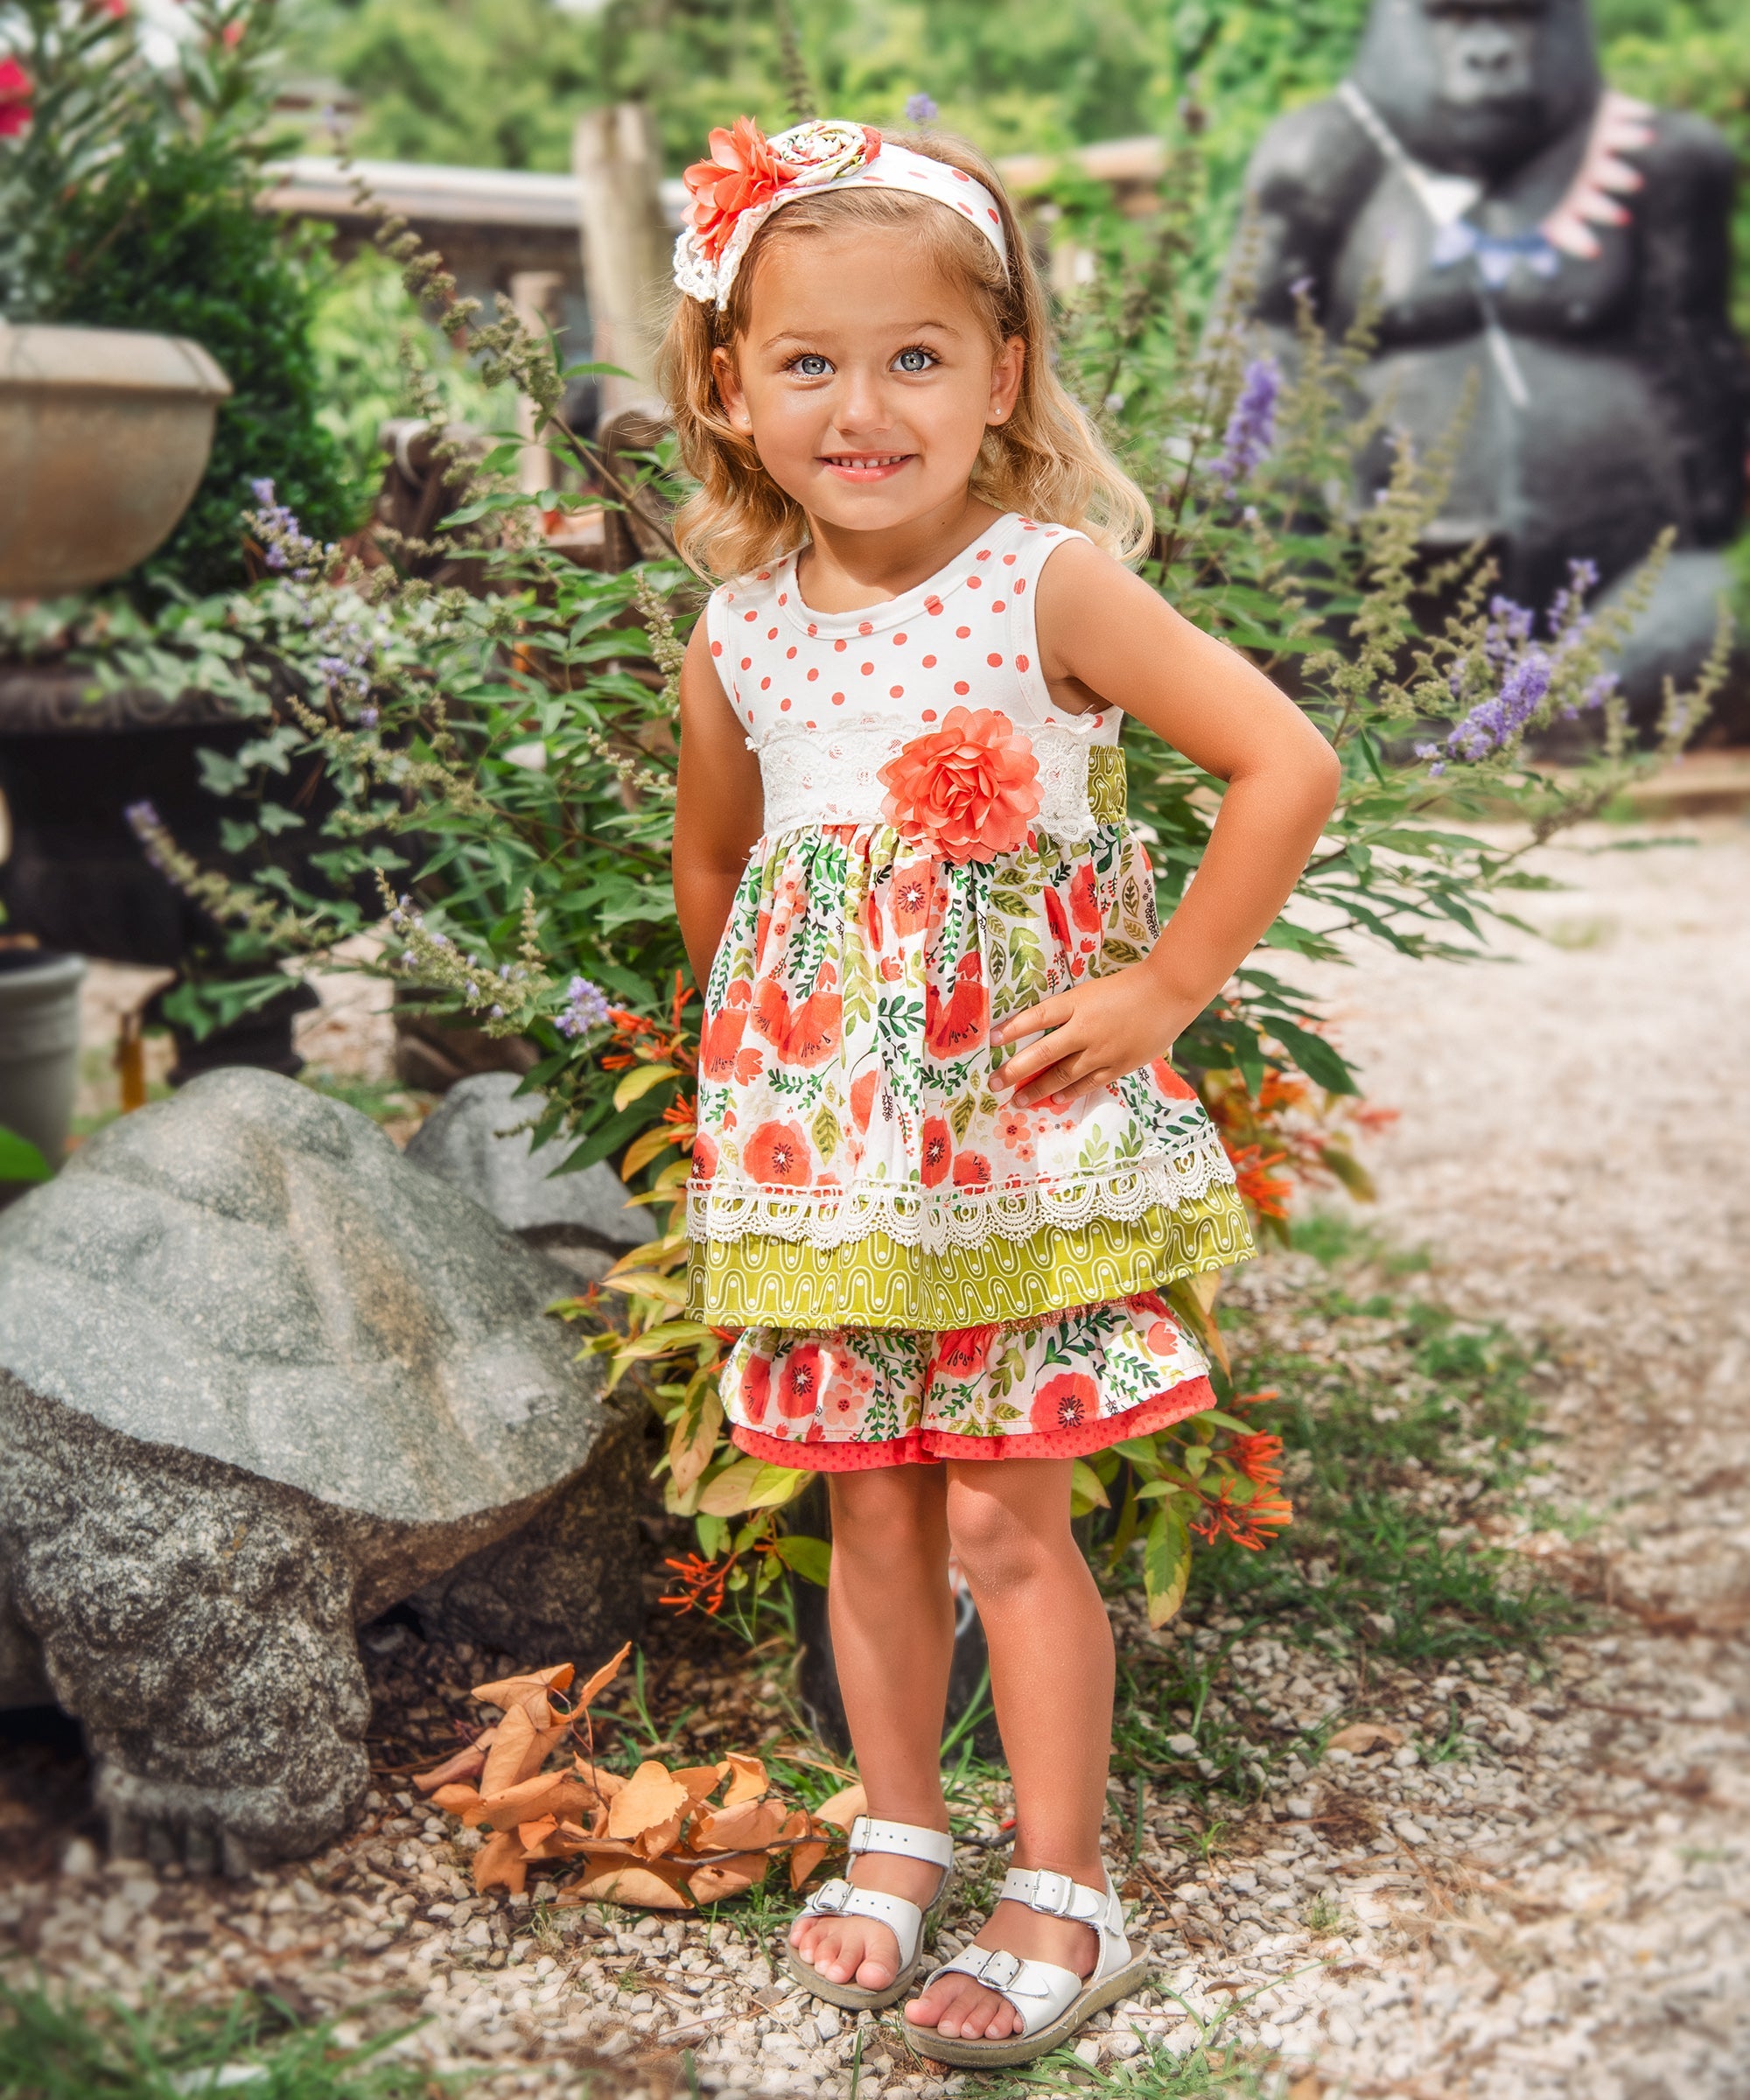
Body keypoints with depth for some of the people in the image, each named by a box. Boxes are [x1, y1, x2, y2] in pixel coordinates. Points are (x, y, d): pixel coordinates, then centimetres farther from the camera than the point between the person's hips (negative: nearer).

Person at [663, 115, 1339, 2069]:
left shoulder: (1051, 584, -12)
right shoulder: (736, 639, 2)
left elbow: (1289, 765, -15)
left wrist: (1163, 991, -14)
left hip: (1021, 1122, -4)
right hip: (825, 1133, 4)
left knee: (1004, 1517, 0)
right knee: (869, 1509, 12)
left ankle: (1066, 1896, 16)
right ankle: (898, 1836, 31)